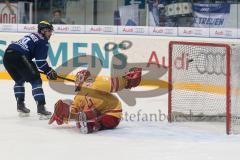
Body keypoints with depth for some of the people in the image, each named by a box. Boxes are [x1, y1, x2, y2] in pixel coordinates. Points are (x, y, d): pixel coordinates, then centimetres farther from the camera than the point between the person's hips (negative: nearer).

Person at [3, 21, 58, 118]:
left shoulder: (31, 36, 32)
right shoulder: (43, 42, 6)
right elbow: (40, 61, -4)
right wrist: (49, 72, 6)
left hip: (7, 55, 9)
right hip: (18, 56, -9)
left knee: (19, 80, 29)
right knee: (35, 80, -4)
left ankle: (20, 105, 27)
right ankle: (41, 107, -14)